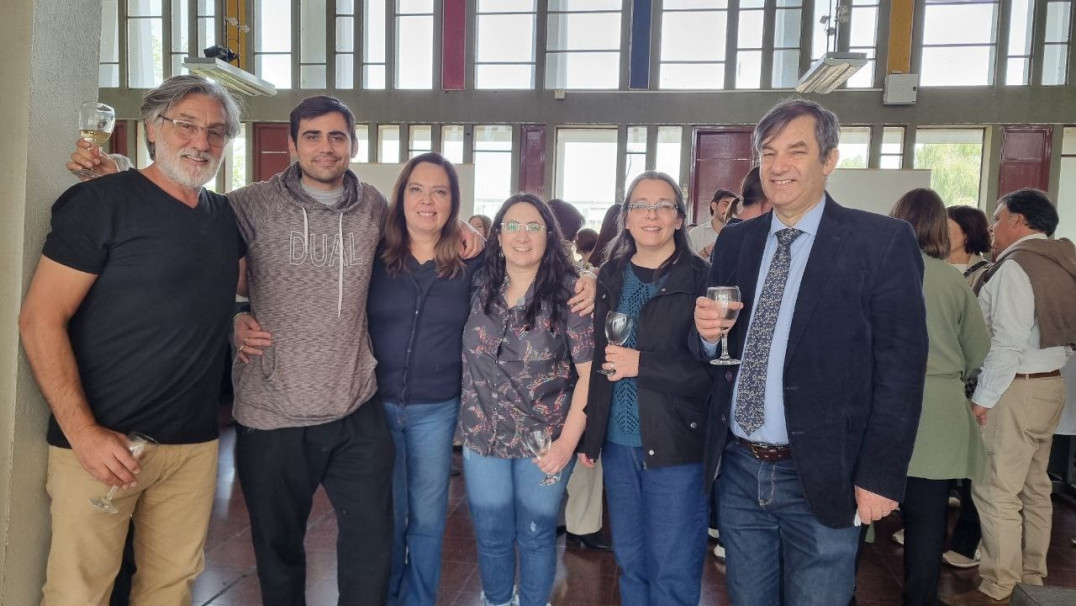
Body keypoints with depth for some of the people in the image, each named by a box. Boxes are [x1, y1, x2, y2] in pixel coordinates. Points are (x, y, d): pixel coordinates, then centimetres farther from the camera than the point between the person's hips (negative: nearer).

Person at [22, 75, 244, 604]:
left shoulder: (226, 217, 9)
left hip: (195, 443, 5)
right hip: (100, 441, -5)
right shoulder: (101, 201, -7)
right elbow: (40, 319, -11)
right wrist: (82, 431, -17)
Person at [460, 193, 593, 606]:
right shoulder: (479, 285, -1)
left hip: (544, 441, -3)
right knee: (491, 537, 17)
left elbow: (590, 372, -13)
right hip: (483, 437, 3)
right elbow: (469, 357, 12)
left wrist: (567, 443, -16)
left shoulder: (568, 293, -12)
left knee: (536, 537, 14)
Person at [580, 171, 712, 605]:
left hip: (675, 443, -4)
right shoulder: (610, 277, 7)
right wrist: (587, 434, 9)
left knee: (673, 571, 8)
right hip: (618, 442, 4)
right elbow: (594, 360, 10)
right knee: (629, 562, 18)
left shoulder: (703, 278, -8)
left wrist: (642, 365, -17)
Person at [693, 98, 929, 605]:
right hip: (739, 469, 4)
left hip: (821, 478, -4)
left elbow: (900, 368, -9)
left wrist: (879, 478, -11)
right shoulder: (734, 241, 6)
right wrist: (707, 332, -12)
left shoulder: (882, 242, -7)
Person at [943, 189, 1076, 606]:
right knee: (1034, 487, 17)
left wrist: (982, 398, -17)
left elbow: (1008, 343, -21)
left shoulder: (1014, 266, -16)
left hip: (1016, 389, -10)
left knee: (996, 492, -4)